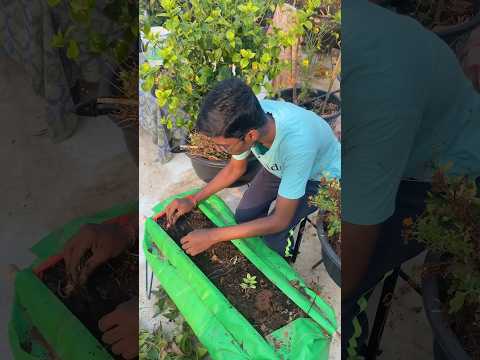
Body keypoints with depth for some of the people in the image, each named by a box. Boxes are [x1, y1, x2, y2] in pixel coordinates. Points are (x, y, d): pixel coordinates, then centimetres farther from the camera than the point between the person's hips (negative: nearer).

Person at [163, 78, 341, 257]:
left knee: (273, 235, -18)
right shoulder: (248, 117, -28)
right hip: (281, 167, 5)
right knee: (244, 217, -3)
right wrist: (193, 200, -14)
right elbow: (236, 168, -5)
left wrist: (213, 236, -31)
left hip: (321, 177, -5)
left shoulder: (296, 142, -45)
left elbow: (280, 221, -33)